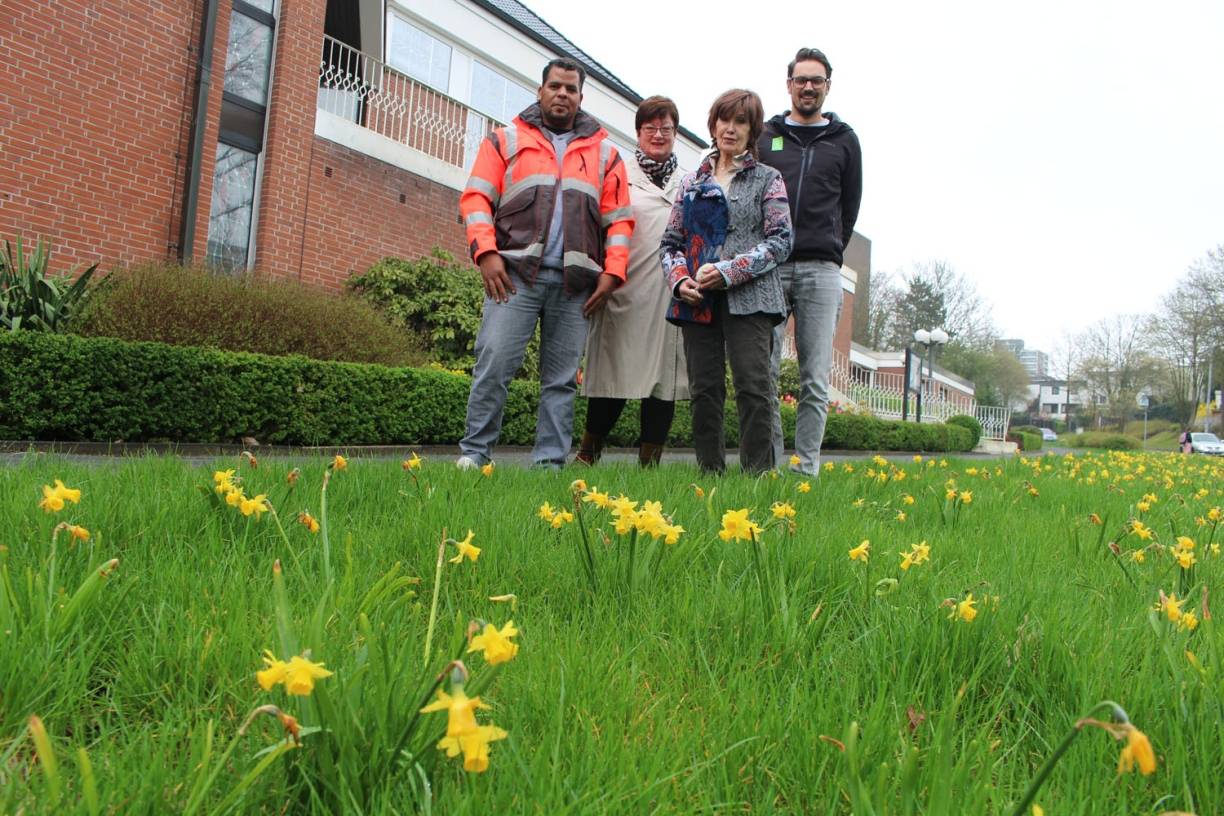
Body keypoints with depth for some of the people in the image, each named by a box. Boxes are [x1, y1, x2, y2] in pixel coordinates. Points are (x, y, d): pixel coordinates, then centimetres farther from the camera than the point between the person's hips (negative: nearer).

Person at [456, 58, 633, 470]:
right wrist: (486, 253, -8)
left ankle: (550, 462, 8)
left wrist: (612, 273, 1)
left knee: (562, 377, 2)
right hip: (516, 273, -2)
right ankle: (474, 451, 3)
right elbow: (476, 198, 6)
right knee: (494, 363, -9)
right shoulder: (507, 140, 14)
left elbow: (619, 218, 14)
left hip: (575, 282, 2)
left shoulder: (604, 153, 18)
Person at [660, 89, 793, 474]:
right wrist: (679, 279, -6)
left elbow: (780, 240, -2)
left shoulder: (767, 179, 9)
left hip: (749, 298, -3)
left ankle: (758, 472, -6)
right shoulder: (692, 182, 18)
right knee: (704, 391, 3)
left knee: (753, 387, -11)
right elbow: (670, 241, 15)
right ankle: (710, 472, 11)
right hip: (697, 300, 4)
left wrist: (728, 272, -14)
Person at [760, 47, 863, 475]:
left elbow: (850, 206, 16)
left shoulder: (844, 140, 15)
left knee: (815, 380, -3)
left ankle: (807, 467, 2)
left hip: (821, 270, 0)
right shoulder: (764, 135, 15)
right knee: (762, 373, -4)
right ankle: (768, 465, 3)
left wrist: (828, 253, 11)